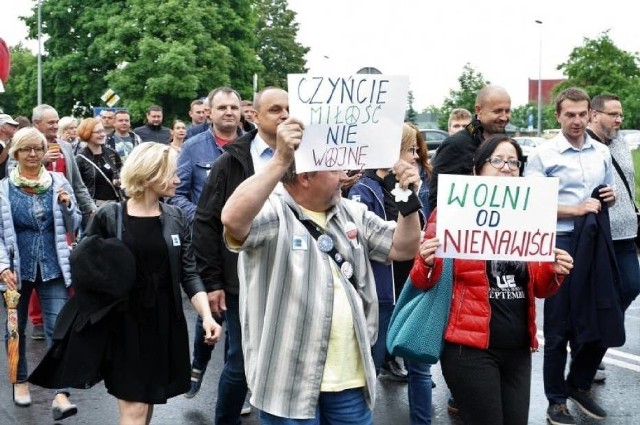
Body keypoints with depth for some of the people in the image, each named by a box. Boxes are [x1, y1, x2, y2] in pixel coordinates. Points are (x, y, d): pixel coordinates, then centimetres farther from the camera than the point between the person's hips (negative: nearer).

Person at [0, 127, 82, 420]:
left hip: (52, 267, 0)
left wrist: (68, 206, -15)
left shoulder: (59, 183, 1)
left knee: (58, 328, -9)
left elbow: (73, 227, 6)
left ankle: (60, 395, -12)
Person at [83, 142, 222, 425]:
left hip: (165, 323, 4)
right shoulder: (108, 217, -8)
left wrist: (206, 315, -12)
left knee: (147, 402, 15)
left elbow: (188, 274, 1)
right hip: (124, 325, -4)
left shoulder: (176, 219, 2)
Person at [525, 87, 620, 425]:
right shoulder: (543, 155, -5)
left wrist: (610, 197, 0)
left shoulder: (602, 152, 11)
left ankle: (578, 384, 30)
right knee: (558, 326, 4)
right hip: (559, 244, -5)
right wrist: (576, 210, -17)